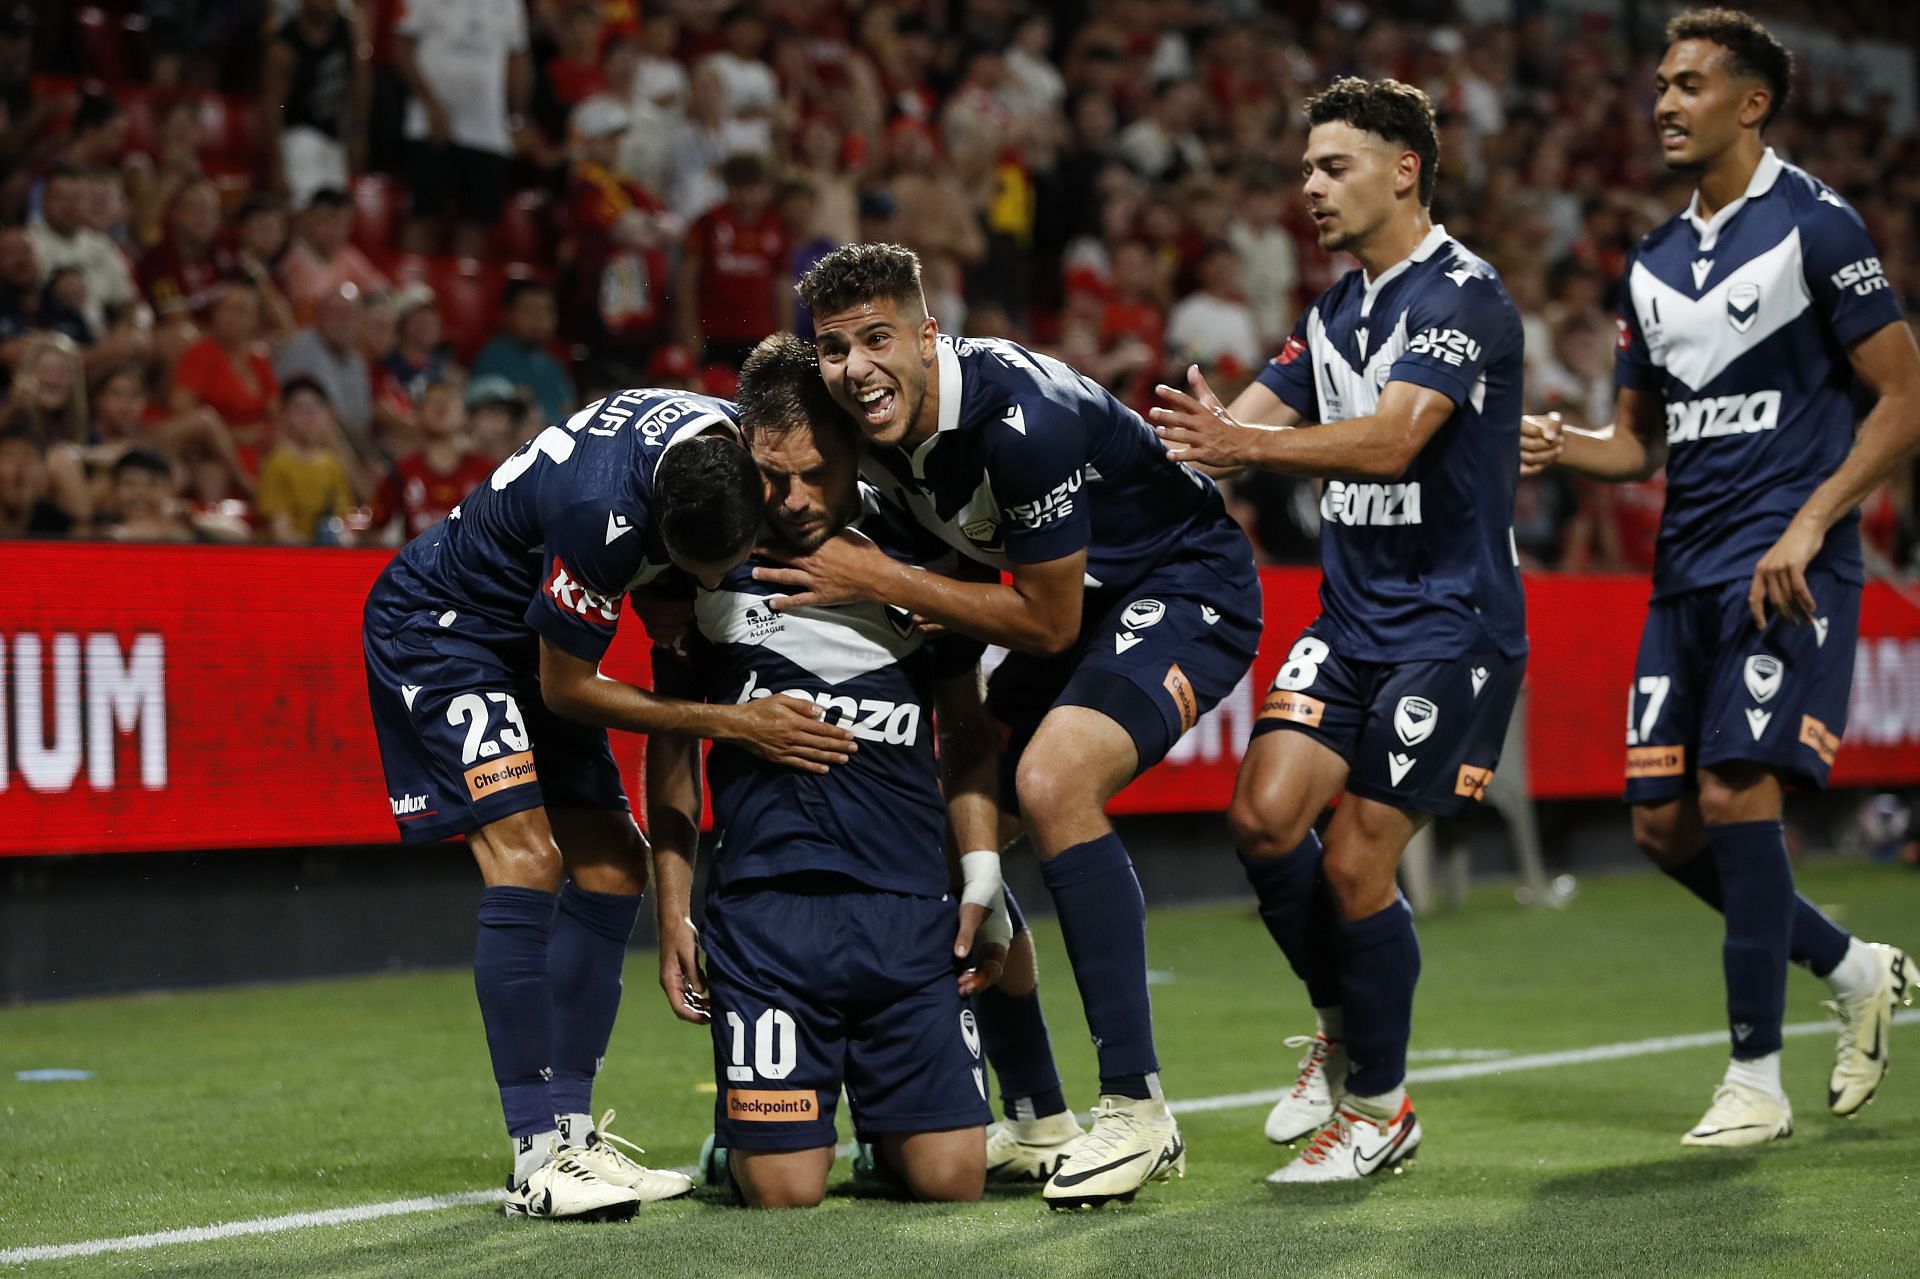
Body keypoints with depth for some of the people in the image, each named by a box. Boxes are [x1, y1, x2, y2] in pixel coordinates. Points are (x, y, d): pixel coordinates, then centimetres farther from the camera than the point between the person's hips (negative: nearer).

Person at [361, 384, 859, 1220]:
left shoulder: (732, 445, -16)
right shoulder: (603, 513, -38)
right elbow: (566, 689, -23)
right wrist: (733, 724, -25)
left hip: (523, 635, 9)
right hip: (437, 627, -8)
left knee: (611, 867, 1)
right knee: (526, 859, -21)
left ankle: (571, 1129, 6)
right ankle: (538, 1158, -21)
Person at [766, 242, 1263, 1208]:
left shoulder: (1020, 418, -32)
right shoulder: (872, 422, -8)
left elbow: (1049, 624, -23)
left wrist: (880, 581, -22)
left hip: (1188, 589, -9)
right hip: (1086, 597, 9)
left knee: (1051, 783, -29)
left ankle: (1137, 1110, -23)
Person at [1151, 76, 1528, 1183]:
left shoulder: (1462, 295, -14)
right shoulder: (1335, 311, 14)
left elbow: (1392, 439, -28)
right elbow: (1245, 424, 12)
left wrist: (1245, 444, -39)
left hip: (1451, 625, -7)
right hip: (1351, 616, 7)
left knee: (1356, 863, -8)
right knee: (1265, 817, -7)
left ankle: (1379, 1104, 11)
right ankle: (1343, 1029, 17)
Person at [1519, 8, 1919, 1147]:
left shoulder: (1816, 225, -6)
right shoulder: (1654, 263, 15)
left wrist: (1809, 523, -17)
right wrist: (1565, 446, -2)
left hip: (1786, 561, -7)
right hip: (1688, 568, 7)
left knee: (1737, 791, -15)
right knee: (1666, 824, 3)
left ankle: (1757, 1080, -3)